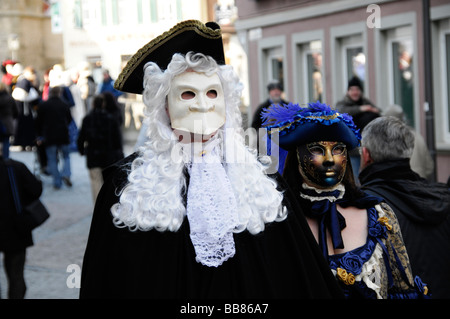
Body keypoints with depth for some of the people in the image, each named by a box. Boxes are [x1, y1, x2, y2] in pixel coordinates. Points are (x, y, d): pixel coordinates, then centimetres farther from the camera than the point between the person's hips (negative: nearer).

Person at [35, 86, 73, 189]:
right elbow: (69, 120, 10)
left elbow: (38, 122, 3)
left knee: (52, 160, 6)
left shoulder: (43, 105, -2)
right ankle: (66, 174, -8)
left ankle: (57, 182, 3)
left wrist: (40, 135, 14)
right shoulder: (64, 105, 1)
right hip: (63, 136, 1)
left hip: (49, 137, -1)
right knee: (66, 156, 15)